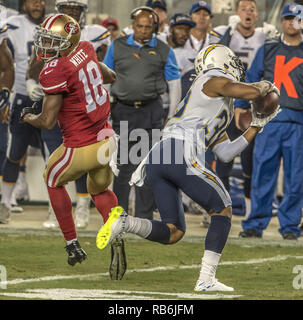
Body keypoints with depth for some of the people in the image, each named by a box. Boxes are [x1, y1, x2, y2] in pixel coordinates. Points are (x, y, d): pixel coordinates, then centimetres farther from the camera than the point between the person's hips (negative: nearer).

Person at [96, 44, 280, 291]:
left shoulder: (221, 112, 34)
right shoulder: (216, 81, 8)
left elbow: (225, 153, 30)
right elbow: (251, 92, -9)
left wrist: (257, 126, 30)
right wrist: (266, 87, 14)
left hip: (155, 162, 9)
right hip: (181, 153, -9)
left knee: (173, 233, 10)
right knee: (223, 209, 6)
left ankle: (124, 222, -14)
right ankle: (206, 279, -1)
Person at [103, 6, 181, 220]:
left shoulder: (163, 51, 6)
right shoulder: (118, 47, 8)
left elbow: (174, 85, 8)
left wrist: (172, 118, 4)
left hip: (151, 112, 0)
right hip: (123, 111, 0)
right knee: (124, 165, 1)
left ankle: (144, 217, 5)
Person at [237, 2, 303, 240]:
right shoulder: (268, 50, 13)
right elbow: (251, 79, 15)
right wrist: (241, 107, 8)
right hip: (268, 120, 1)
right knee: (262, 174, -2)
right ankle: (256, 224, 5)